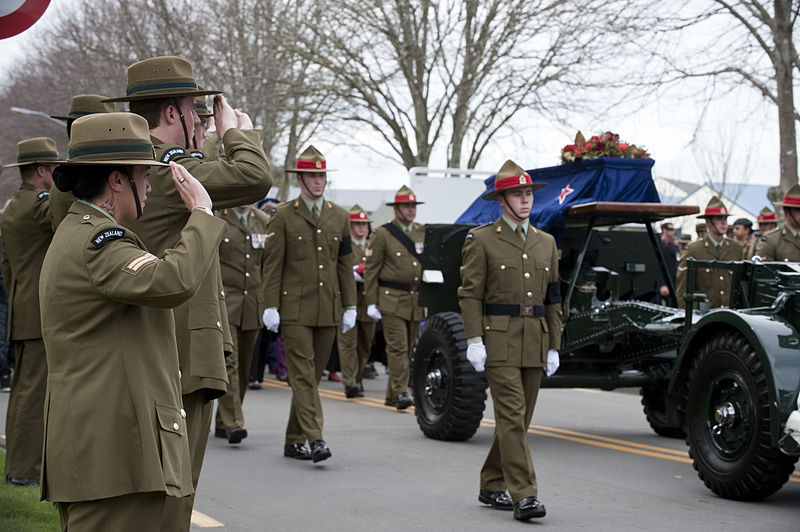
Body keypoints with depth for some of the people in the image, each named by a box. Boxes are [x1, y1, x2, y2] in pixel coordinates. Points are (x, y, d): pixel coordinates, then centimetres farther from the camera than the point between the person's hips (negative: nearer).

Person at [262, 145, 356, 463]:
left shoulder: (339, 217, 12)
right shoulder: (283, 217, 0)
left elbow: (345, 265, 13)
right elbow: (272, 265, -2)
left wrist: (350, 306, 9)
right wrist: (271, 306, -8)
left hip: (328, 310, 4)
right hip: (295, 309, -4)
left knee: (313, 375, 8)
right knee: (303, 375, -10)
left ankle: (294, 441, 17)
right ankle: (315, 440, -17)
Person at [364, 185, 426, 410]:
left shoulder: (423, 233, 12)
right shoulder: (382, 234, -1)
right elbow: (371, 270, -3)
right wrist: (371, 303, -9)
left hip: (416, 301, 5)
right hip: (392, 300, -5)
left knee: (408, 348, 8)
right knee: (397, 347, -11)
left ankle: (392, 395, 17)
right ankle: (400, 392, -12)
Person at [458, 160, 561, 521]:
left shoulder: (546, 243, 15)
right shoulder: (481, 240, -1)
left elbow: (553, 299, 16)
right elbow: (470, 293, -5)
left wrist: (554, 346, 11)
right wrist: (474, 340, -14)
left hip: (535, 342, 6)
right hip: (499, 341, -6)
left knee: (518, 420, 10)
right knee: (512, 417, -12)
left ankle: (492, 486, 23)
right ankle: (523, 495, -14)